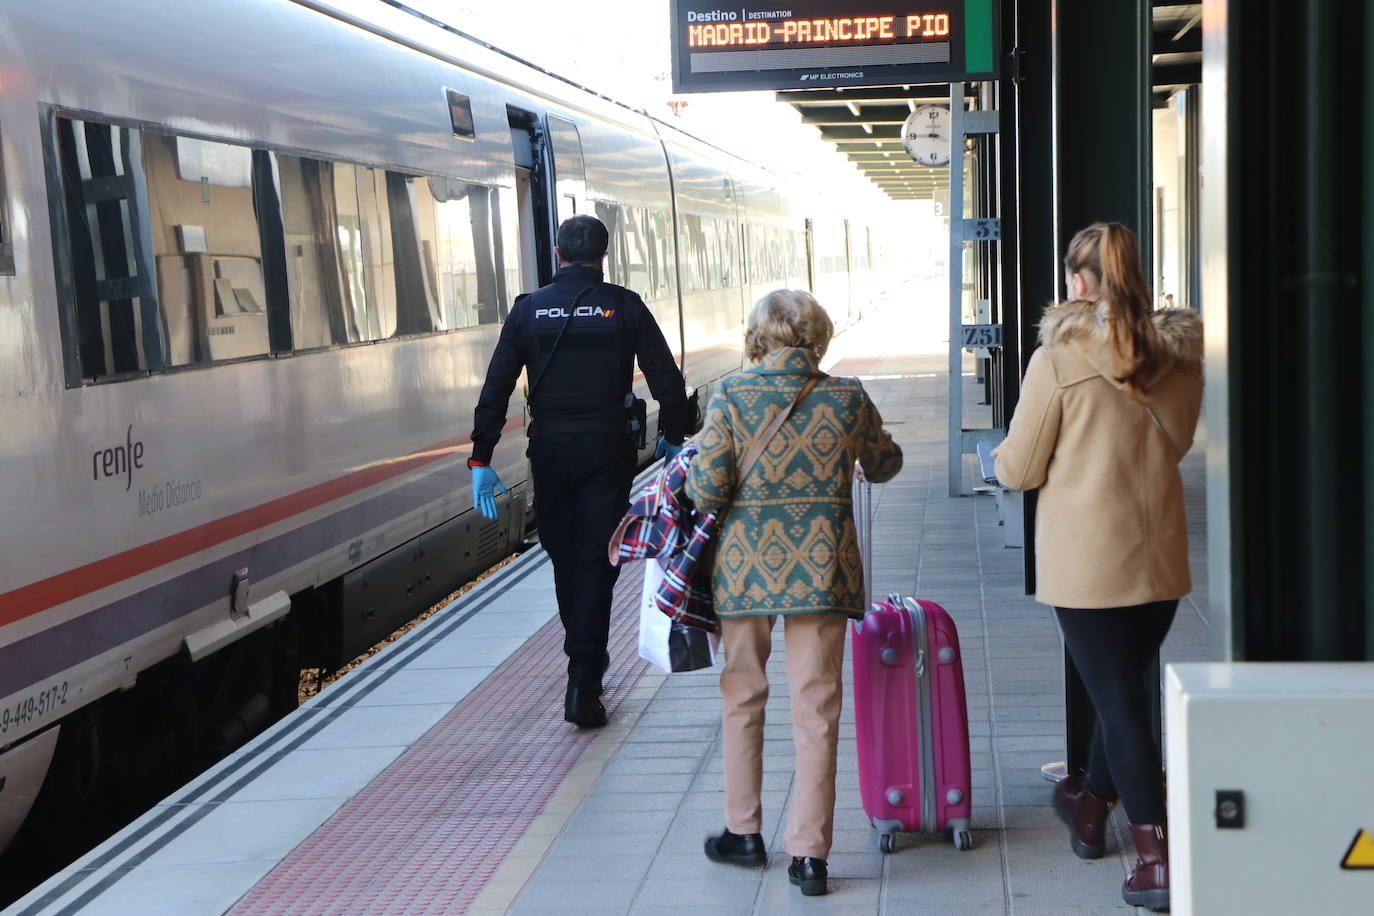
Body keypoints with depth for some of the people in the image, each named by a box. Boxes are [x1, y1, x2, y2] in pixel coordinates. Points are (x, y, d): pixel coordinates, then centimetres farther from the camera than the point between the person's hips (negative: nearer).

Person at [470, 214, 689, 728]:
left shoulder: (529, 309, 2)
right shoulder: (623, 306, -2)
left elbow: (495, 389, -1)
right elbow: (666, 379, -1)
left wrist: (481, 460, 2)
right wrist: (673, 436, 16)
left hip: (549, 449, 2)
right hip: (607, 448, -2)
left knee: (564, 557, 17)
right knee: (596, 561, -1)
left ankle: (587, 661, 32)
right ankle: (582, 688, -9)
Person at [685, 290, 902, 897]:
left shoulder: (730, 398, -8)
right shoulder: (847, 398, -2)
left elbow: (705, 491, -10)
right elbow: (883, 465, 14)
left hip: (747, 566, 0)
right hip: (821, 567, 0)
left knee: (743, 700, 17)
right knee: (816, 711, 6)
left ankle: (744, 833, 26)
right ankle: (809, 855, 8)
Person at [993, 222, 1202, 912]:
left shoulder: (1058, 358, -12)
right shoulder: (1180, 354, 1)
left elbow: (1019, 471, -6)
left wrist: (1003, 452, 15)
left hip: (1087, 558, -5)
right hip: (1160, 555, 5)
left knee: (1118, 697, 1)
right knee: (1126, 684, 20)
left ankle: (1156, 857, -1)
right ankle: (1091, 808, 40)